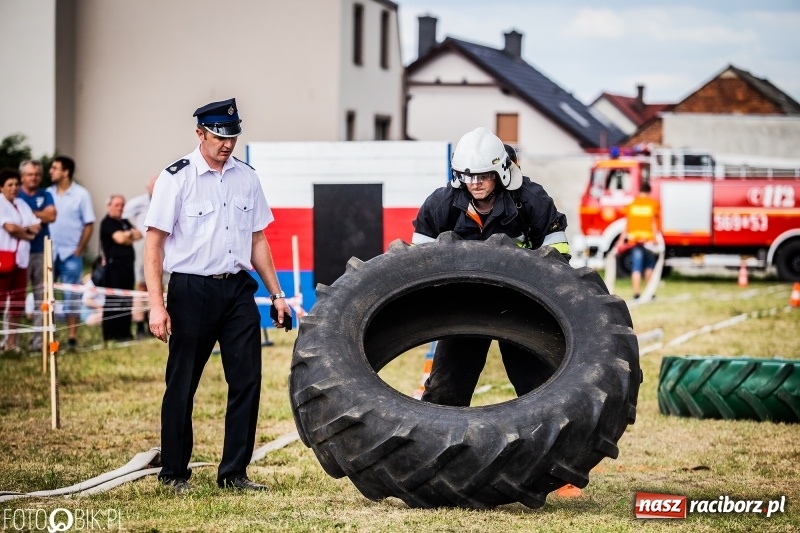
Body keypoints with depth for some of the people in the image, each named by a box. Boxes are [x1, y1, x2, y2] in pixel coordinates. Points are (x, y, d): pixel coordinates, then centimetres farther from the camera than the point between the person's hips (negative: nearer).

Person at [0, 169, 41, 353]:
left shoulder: (22, 205, 16)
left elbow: (36, 227, 8)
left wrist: (21, 229, -10)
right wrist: (27, 232, -1)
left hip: (21, 258, 7)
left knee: (17, 302, 8)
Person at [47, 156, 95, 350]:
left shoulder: (81, 194, -2)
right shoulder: (48, 194, 6)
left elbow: (89, 225, -1)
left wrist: (79, 250, -6)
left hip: (71, 254, -3)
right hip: (48, 253, 3)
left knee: (72, 296, 1)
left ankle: (72, 336, 4)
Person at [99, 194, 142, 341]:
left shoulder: (125, 223, 21)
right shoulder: (107, 223, -4)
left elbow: (138, 235, 10)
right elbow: (120, 238, -16)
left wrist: (127, 236, -7)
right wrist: (131, 234, 3)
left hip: (127, 266, 8)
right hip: (114, 266, -8)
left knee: (127, 301, 7)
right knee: (113, 301, -7)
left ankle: (125, 333, 12)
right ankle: (111, 334, -6)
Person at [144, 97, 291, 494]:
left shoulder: (246, 178, 10)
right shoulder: (177, 178, -6)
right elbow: (153, 244, -7)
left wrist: (276, 294, 14)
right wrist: (157, 305, -14)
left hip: (238, 289, 5)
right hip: (191, 290, -4)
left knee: (247, 380, 0)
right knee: (182, 384, 4)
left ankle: (234, 472, 9)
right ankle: (174, 473, 15)